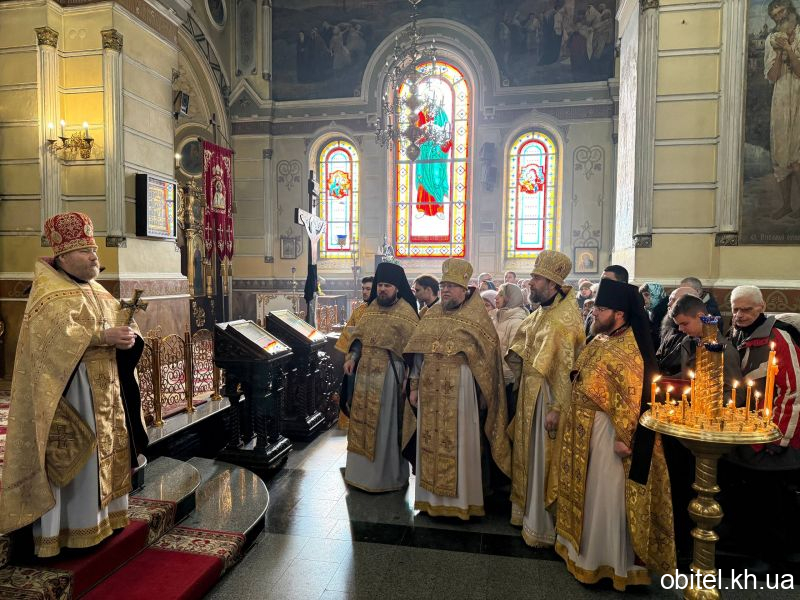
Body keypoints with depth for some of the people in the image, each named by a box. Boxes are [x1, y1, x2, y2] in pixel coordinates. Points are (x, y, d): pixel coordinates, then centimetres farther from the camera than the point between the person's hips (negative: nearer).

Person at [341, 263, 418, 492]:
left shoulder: (406, 313, -9)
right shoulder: (371, 308, 10)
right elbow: (358, 336, 15)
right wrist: (352, 358, 0)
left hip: (388, 373, -6)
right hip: (365, 371, 6)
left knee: (384, 424, 3)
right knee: (363, 420, 14)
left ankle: (385, 476, 19)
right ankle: (362, 471, 30)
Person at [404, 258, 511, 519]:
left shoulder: (476, 318, -3)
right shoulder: (431, 316, 10)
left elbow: (487, 358, -3)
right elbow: (418, 353, 11)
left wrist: (482, 395, -6)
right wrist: (414, 387, 8)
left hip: (460, 391, -4)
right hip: (430, 391, 4)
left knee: (459, 444, 4)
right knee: (430, 442, 11)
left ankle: (461, 499, 19)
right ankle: (431, 496, 26)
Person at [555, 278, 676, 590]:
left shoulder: (627, 351, -22)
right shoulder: (599, 341, 6)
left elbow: (633, 399, -23)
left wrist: (624, 438, -21)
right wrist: (572, 418, 17)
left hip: (608, 432, -9)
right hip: (585, 430, 9)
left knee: (606, 496, 7)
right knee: (589, 492, 21)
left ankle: (607, 558, 25)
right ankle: (586, 546, 39)